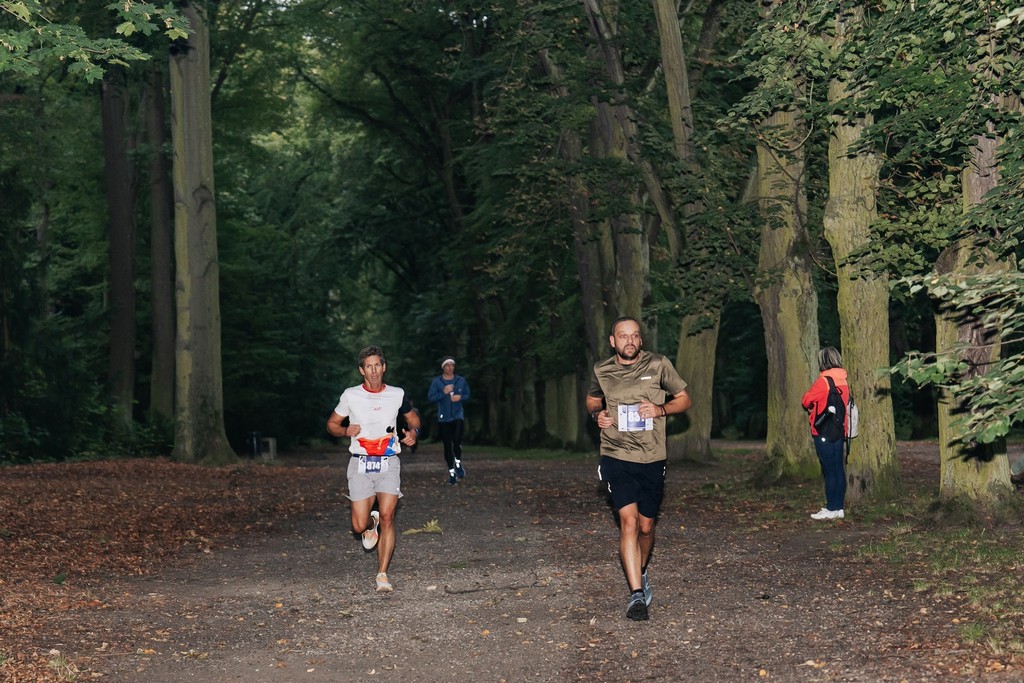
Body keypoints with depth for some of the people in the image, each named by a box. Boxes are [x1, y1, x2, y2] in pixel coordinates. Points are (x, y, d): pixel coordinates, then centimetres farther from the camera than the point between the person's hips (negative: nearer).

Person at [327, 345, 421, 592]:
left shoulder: (397, 395, 5)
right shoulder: (350, 396, 1)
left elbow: (413, 418, 22)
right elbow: (331, 424, 12)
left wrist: (413, 432, 0)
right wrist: (345, 430, -10)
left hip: (388, 463, 0)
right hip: (360, 463, 0)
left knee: (387, 517, -12)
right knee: (359, 525, -6)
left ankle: (382, 575, -5)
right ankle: (371, 523, 33)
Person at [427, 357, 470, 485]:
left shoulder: (461, 381, 3)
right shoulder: (437, 381, -2)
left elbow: (467, 395, 12)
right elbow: (430, 397, -5)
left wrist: (460, 397, -9)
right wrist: (444, 393, -18)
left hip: (458, 416, 0)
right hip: (444, 418, 0)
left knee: (457, 441, -19)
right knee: (447, 445, 3)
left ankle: (458, 463, 8)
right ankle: (451, 471, 15)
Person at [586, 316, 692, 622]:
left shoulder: (658, 365, -2)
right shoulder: (601, 371, 2)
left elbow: (684, 399, 7)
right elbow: (592, 400, 22)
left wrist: (661, 409, -13)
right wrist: (596, 414, -1)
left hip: (652, 459, 1)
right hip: (617, 457, -1)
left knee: (646, 525, 11)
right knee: (628, 521, -15)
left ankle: (640, 572, 40)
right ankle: (637, 594, -16)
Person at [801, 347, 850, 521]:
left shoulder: (823, 381, -14)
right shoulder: (844, 381, 8)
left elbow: (806, 401, -8)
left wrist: (810, 409, 14)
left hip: (823, 433, -7)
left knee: (829, 471, -5)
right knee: (838, 470, 9)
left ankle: (831, 509, -3)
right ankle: (838, 507, 14)